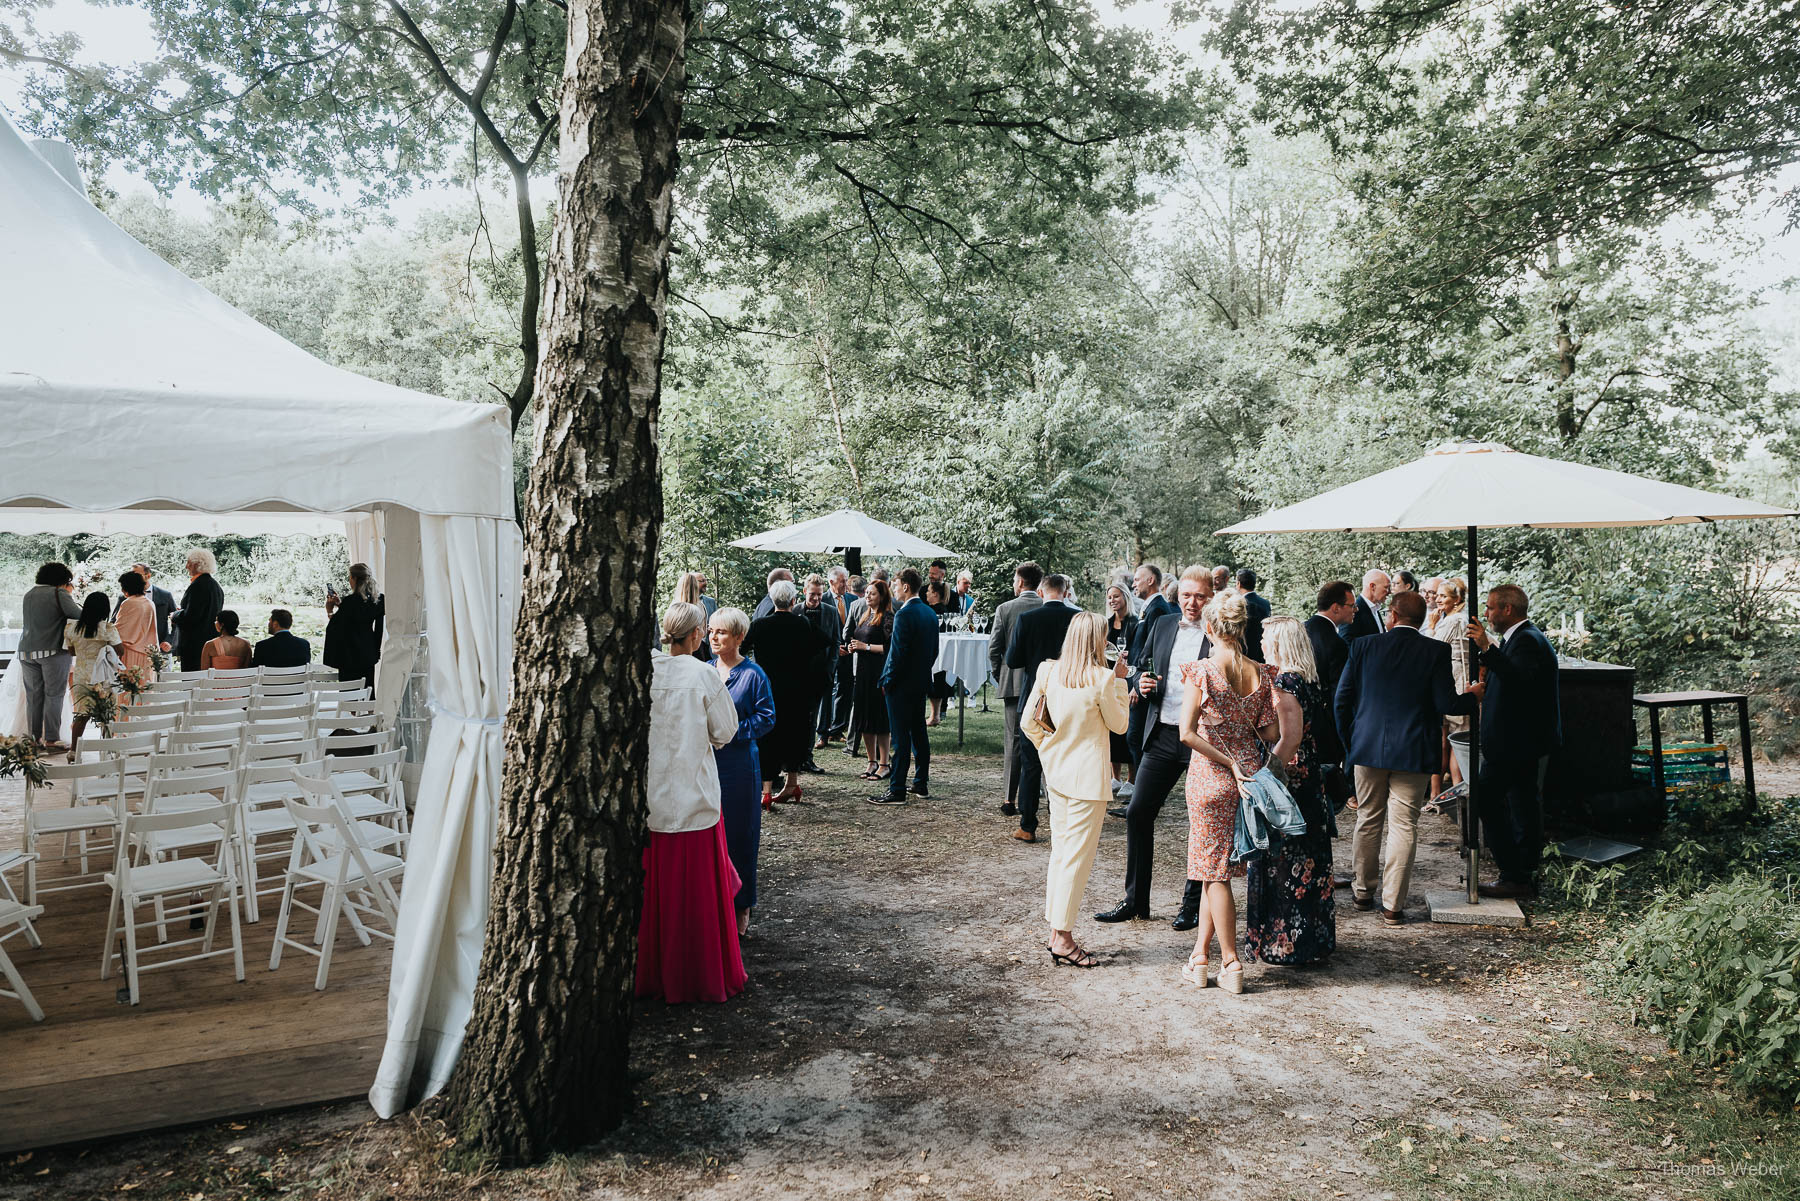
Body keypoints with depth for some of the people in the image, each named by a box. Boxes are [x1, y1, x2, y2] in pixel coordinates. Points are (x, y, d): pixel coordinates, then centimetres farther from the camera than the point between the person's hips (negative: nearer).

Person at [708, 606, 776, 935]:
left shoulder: (752, 675, -6)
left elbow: (766, 719, -8)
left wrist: (731, 730, -16)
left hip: (738, 764, -4)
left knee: (739, 835, 4)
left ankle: (741, 907, 17)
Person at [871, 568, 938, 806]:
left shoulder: (904, 614, -17)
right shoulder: (931, 614, 9)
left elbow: (899, 652, -20)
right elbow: (934, 650, 14)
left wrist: (888, 681, -12)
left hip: (902, 683, -8)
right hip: (922, 681, 9)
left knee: (901, 737, -6)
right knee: (919, 732, 15)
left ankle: (897, 790, -4)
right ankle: (921, 784, 22)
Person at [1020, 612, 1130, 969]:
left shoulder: (1048, 671, 0)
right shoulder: (1101, 678, -14)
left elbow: (1028, 722, 3)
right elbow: (1119, 725, 0)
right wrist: (1120, 682, 5)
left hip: (1056, 770, 6)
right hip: (1087, 774, -6)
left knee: (1059, 851, 15)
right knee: (1078, 855, 0)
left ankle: (1056, 933, 21)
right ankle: (1063, 939, 3)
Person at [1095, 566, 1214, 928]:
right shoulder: (1162, 626, 10)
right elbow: (1140, 670, 17)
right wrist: (1142, 683, -5)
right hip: (1162, 736, 5)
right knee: (1138, 812, 6)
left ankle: (1193, 904, 21)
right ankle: (1135, 900, 18)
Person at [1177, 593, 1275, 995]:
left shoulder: (1201, 671, -12)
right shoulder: (1261, 674, 0)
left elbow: (1187, 733, -20)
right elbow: (1271, 734, 0)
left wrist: (1228, 762, -12)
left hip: (1210, 776, -5)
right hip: (1250, 776, 5)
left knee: (1215, 868, 6)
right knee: (1216, 866, 15)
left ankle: (1231, 964, 10)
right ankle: (1200, 955, 20)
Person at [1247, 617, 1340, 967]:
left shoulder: (1285, 682, -17)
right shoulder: (1309, 681, 10)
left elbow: (1290, 738, -23)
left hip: (1287, 782, -9)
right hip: (1309, 787, 9)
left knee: (1284, 863, -1)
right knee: (1307, 859, 16)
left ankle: (1288, 945, 7)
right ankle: (1314, 938, 26)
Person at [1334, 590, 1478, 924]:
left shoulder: (1364, 646, -3)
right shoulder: (1436, 651, -7)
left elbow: (1342, 699, -1)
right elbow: (1446, 703, -9)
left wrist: (1349, 740, 13)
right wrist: (1473, 697, 12)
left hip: (1368, 747, 2)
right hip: (1414, 752, -2)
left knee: (1368, 821, 15)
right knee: (1403, 826, 4)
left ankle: (1363, 892, 27)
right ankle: (1393, 904, 6)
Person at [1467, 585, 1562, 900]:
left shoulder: (1526, 640, -18)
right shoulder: (1525, 637, 16)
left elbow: (1520, 681, -37)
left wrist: (1488, 648, -41)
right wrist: (1488, 688, 12)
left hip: (1515, 742, -11)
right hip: (1526, 740, 11)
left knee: (1487, 799, -10)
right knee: (1524, 804, 15)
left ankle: (1514, 876, -7)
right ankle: (1526, 875, 24)